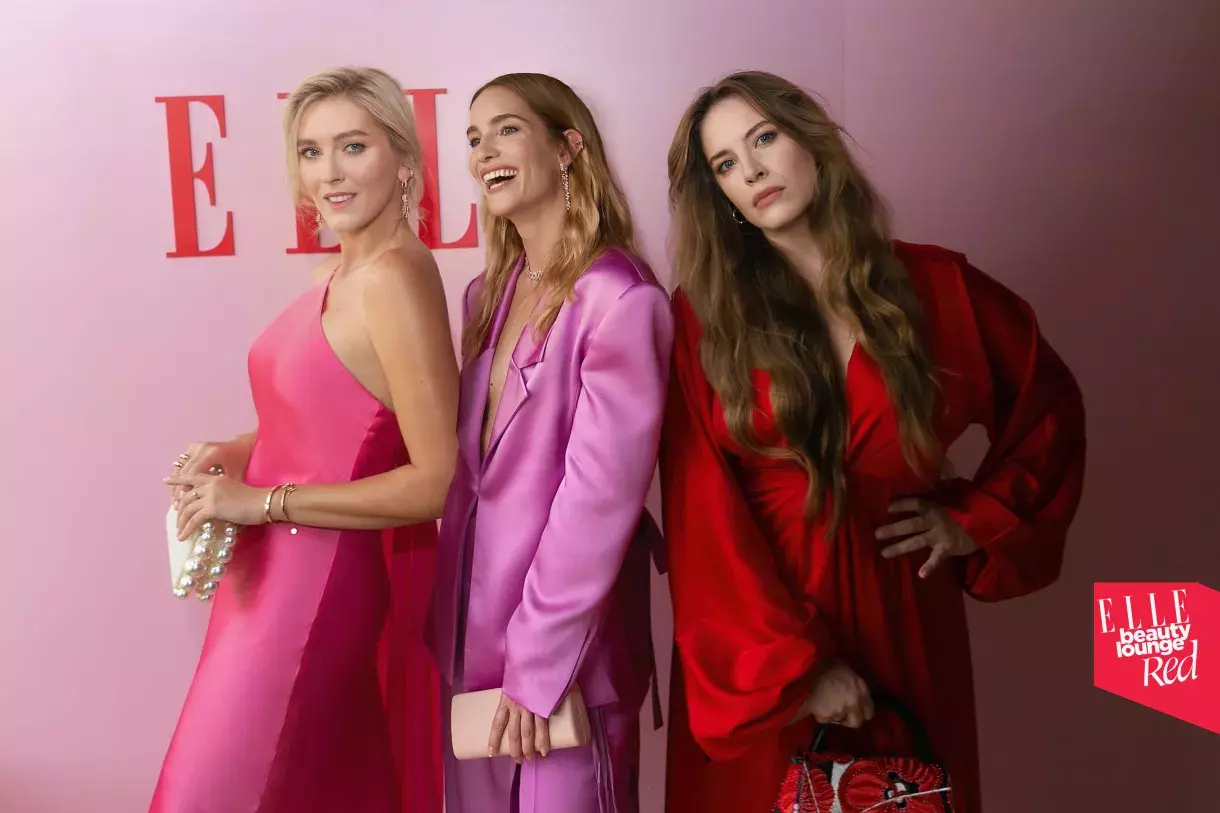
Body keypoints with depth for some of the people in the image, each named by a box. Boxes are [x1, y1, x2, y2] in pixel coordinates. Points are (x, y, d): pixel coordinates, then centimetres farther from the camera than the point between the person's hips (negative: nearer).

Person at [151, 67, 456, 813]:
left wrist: (262, 501, -19)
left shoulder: (394, 278, -21)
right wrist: (240, 453, 2)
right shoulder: (344, 273, 5)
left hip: (323, 581, -8)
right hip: (283, 574, 8)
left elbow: (437, 483, -23)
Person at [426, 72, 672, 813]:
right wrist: (451, 626, 8)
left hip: (562, 648, -7)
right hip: (471, 632, 7)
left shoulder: (621, 300, -15)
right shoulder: (489, 294, 9)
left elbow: (599, 499, -18)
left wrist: (538, 666, -16)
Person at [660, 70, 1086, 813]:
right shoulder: (701, 316, -6)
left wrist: (975, 520, 1)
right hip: (754, 647, -1)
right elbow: (703, 511, -12)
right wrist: (792, 665, -17)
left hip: (901, 620, 2)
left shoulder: (936, 286, -1)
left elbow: (1050, 409, 12)